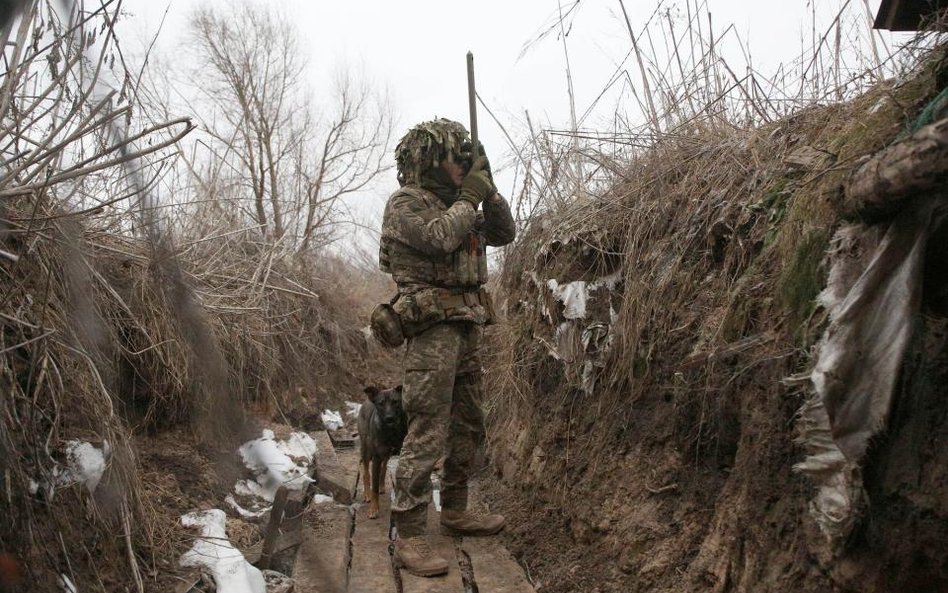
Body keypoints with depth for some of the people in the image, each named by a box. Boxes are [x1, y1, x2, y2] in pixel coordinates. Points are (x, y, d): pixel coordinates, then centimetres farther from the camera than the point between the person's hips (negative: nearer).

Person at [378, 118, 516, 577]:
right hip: (433, 328, -9)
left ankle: (454, 510, 29)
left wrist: (488, 190, 7)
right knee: (428, 432, -11)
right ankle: (409, 538, -5)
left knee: (467, 425, 15)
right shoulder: (405, 203, -6)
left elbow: (505, 233, 18)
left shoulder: (454, 203, 17)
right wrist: (469, 198, -9)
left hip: (467, 328, 9)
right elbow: (440, 238, -23)